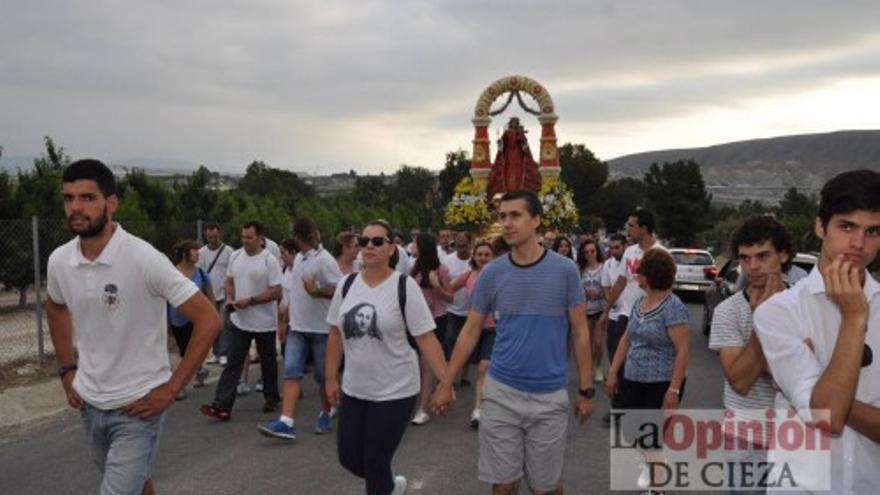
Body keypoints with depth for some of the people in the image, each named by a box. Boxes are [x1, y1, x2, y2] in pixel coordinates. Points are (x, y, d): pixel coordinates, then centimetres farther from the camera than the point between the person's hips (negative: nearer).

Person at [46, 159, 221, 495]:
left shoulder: (144, 259, -22)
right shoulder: (59, 261, -4)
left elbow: (208, 321, -21)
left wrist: (171, 389, -19)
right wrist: (67, 369, 12)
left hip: (138, 407, -6)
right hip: (90, 405, 6)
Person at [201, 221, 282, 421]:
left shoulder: (269, 260, -15)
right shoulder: (235, 256, 4)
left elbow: (276, 292, -17)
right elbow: (230, 281, 16)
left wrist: (249, 301, -21)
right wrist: (229, 298, -3)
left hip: (264, 323, -4)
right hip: (239, 321, 4)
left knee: (268, 363, 12)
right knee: (233, 363, 1)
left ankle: (272, 399, 29)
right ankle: (222, 405, -1)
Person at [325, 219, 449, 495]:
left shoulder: (404, 287, -12)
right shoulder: (347, 285, 2)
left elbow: (426, 339, -13)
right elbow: (335, 335, 8)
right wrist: (331, 379, 7)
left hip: (395, 392, -5)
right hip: (354, 390, 5)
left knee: (376, 464, 2)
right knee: (349, 458, 14)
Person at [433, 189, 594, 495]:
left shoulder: (564, 270, -7)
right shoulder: (492, 273, -2)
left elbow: (580, 332, -1)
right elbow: (470, 331, 4)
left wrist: (586, 390, 0)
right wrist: (446, 383, 4)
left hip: (549, 396, -1)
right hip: (500, 393, 1)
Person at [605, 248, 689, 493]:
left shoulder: (673, 307, -17)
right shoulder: (639, 302, 6)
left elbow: (682, 350, -19)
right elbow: (626, 338, 12)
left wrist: (674, 389, -22)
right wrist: (613, 372, 11)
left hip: (660, 384, -7)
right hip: (632, 380, 7)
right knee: (629, 430, 14)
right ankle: (653, 464, 42)